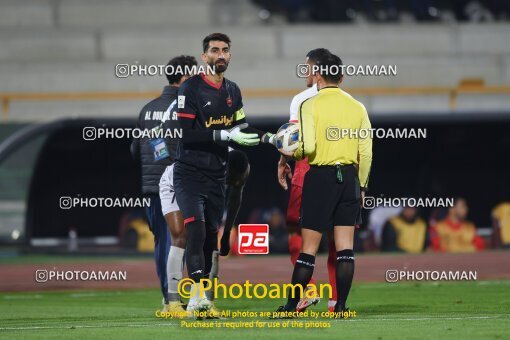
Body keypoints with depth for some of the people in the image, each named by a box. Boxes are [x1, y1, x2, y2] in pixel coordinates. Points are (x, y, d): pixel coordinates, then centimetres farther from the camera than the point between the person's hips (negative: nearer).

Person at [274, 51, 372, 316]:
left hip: (320, 177, -3)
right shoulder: (357, 107, 6)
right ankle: (341, 305, 3)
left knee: (309, 247, -1)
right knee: (345, 247, 5)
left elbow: (307, 147, -15)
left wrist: (291, 154, 7)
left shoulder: (310, 105, -6)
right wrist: (361, 185, 15)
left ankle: (291, 306, 2)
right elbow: (366, 152, 6)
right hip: (349, 175, 3)